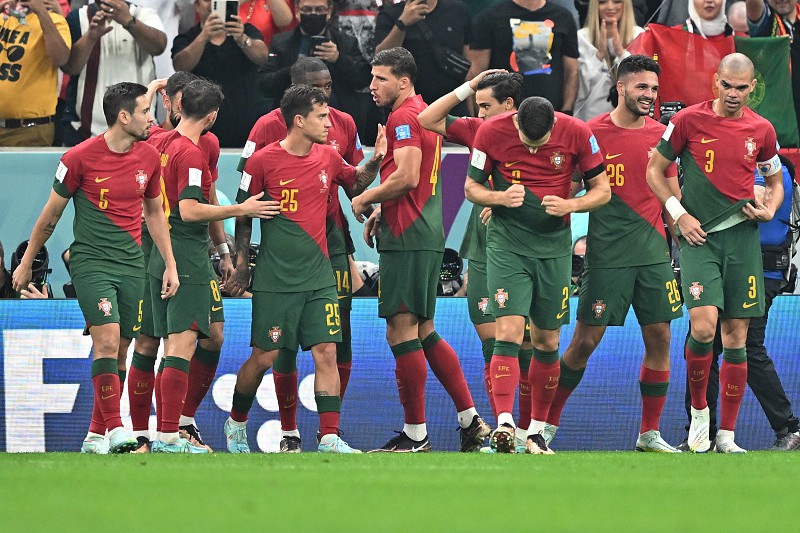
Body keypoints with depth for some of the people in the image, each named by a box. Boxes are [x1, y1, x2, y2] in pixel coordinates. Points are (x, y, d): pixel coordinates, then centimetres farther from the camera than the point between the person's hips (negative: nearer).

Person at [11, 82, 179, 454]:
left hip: (131, 265, 5)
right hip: (90, 264, -5)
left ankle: (96, 435, 13)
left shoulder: (149, 157, 6)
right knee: (107, 342, -19)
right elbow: (52, 214, 2)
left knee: (118, 352, 5)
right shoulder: (80, 158, -9)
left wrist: (170, 264, 15)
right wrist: (26, 263, 9)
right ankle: (115, 429, -21)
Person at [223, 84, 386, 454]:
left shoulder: (328, 158, 6)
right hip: (275, 280, -4)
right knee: (264, 357, 1)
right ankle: (236, 423, 24)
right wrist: (241, 264, 0)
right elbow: (242, 215, 1)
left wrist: (375, 161, 7)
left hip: (318, 276, 4)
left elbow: (356, 183, 26)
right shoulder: (263, 161, -8)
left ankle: (330, 437, -5)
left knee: (326, 353, -5)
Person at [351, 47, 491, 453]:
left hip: (407, 239, -10)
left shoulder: (404, 117, -12)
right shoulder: (422, 113, 20)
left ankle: (415, 436, -5)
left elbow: (407, 177, -22)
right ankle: (470, 419, 14)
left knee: (401, 332, -7)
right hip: (427, 236, 10)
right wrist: (382, 210, 17)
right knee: (423, 333, 15)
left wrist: (365, 199, -9)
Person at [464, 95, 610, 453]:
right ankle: (504, 424, -25)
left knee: (547, 342, 6)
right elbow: (471, 187, 2)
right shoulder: (492, 132, -10)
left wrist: (569, 205, -18)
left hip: (554, 246, 2)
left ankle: (537, 431, 17)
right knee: (509, 332, -16)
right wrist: (501, 198, -19)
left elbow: (602, 190, 1)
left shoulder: (576, 133, -9)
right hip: (507, 244, -2)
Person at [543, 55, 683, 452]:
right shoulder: (592, 133, -4)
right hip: (606, 253, -4)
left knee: (659, 337, 2)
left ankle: (649, 434, 11)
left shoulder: (661, 135, 8)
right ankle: (547, 424, 10)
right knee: (585, 341, -2)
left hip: (653, 251, 4)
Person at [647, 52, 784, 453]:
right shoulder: (689, 120, -2)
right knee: (704, 326, -20)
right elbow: (655, 170, 7)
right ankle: (698, 409, 5)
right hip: (699, 237, -3)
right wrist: (679, 214, -4)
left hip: (742, 237, 3)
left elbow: (775, 181, 21)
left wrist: (769, 210, 0)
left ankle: (727, 435, 7)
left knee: (736, 337, 1)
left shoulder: (762, 131, 7)